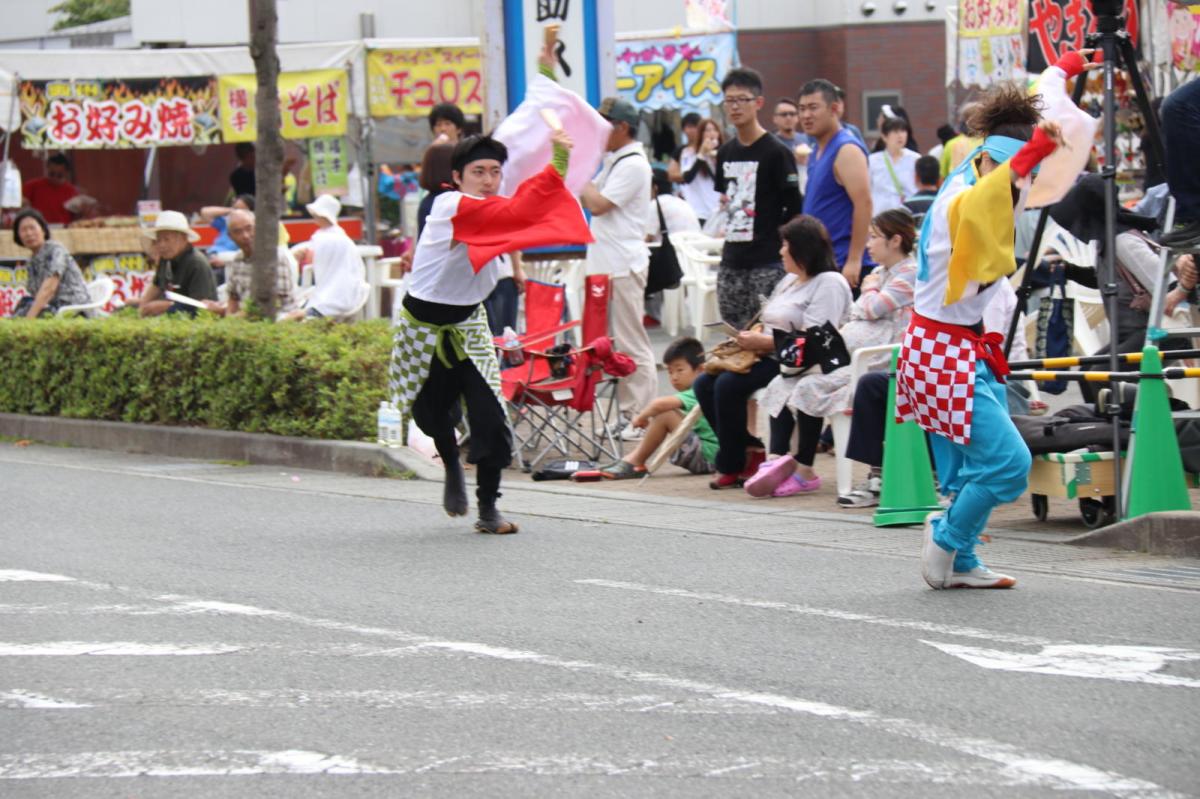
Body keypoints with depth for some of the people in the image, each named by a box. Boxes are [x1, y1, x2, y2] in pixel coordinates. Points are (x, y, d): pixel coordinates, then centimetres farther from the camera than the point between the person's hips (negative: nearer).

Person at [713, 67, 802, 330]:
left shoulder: (776, 152, -7)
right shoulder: (726, 153, 14)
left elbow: (793, 208, -7)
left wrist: (773, 238, -4)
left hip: (767, 266, -7)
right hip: (731, 263, 7)